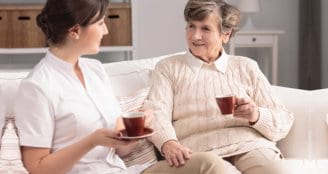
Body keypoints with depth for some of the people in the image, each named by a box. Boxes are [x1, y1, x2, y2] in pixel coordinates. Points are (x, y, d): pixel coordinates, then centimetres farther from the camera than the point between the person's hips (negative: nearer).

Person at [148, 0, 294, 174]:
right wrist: (168, 143, -23)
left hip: (250, 146, 2)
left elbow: (284, 122, 13)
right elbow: (157, 113, -1)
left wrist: (256, 115, -10)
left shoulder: (246, 67, 19)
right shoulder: (168, 68, 18)